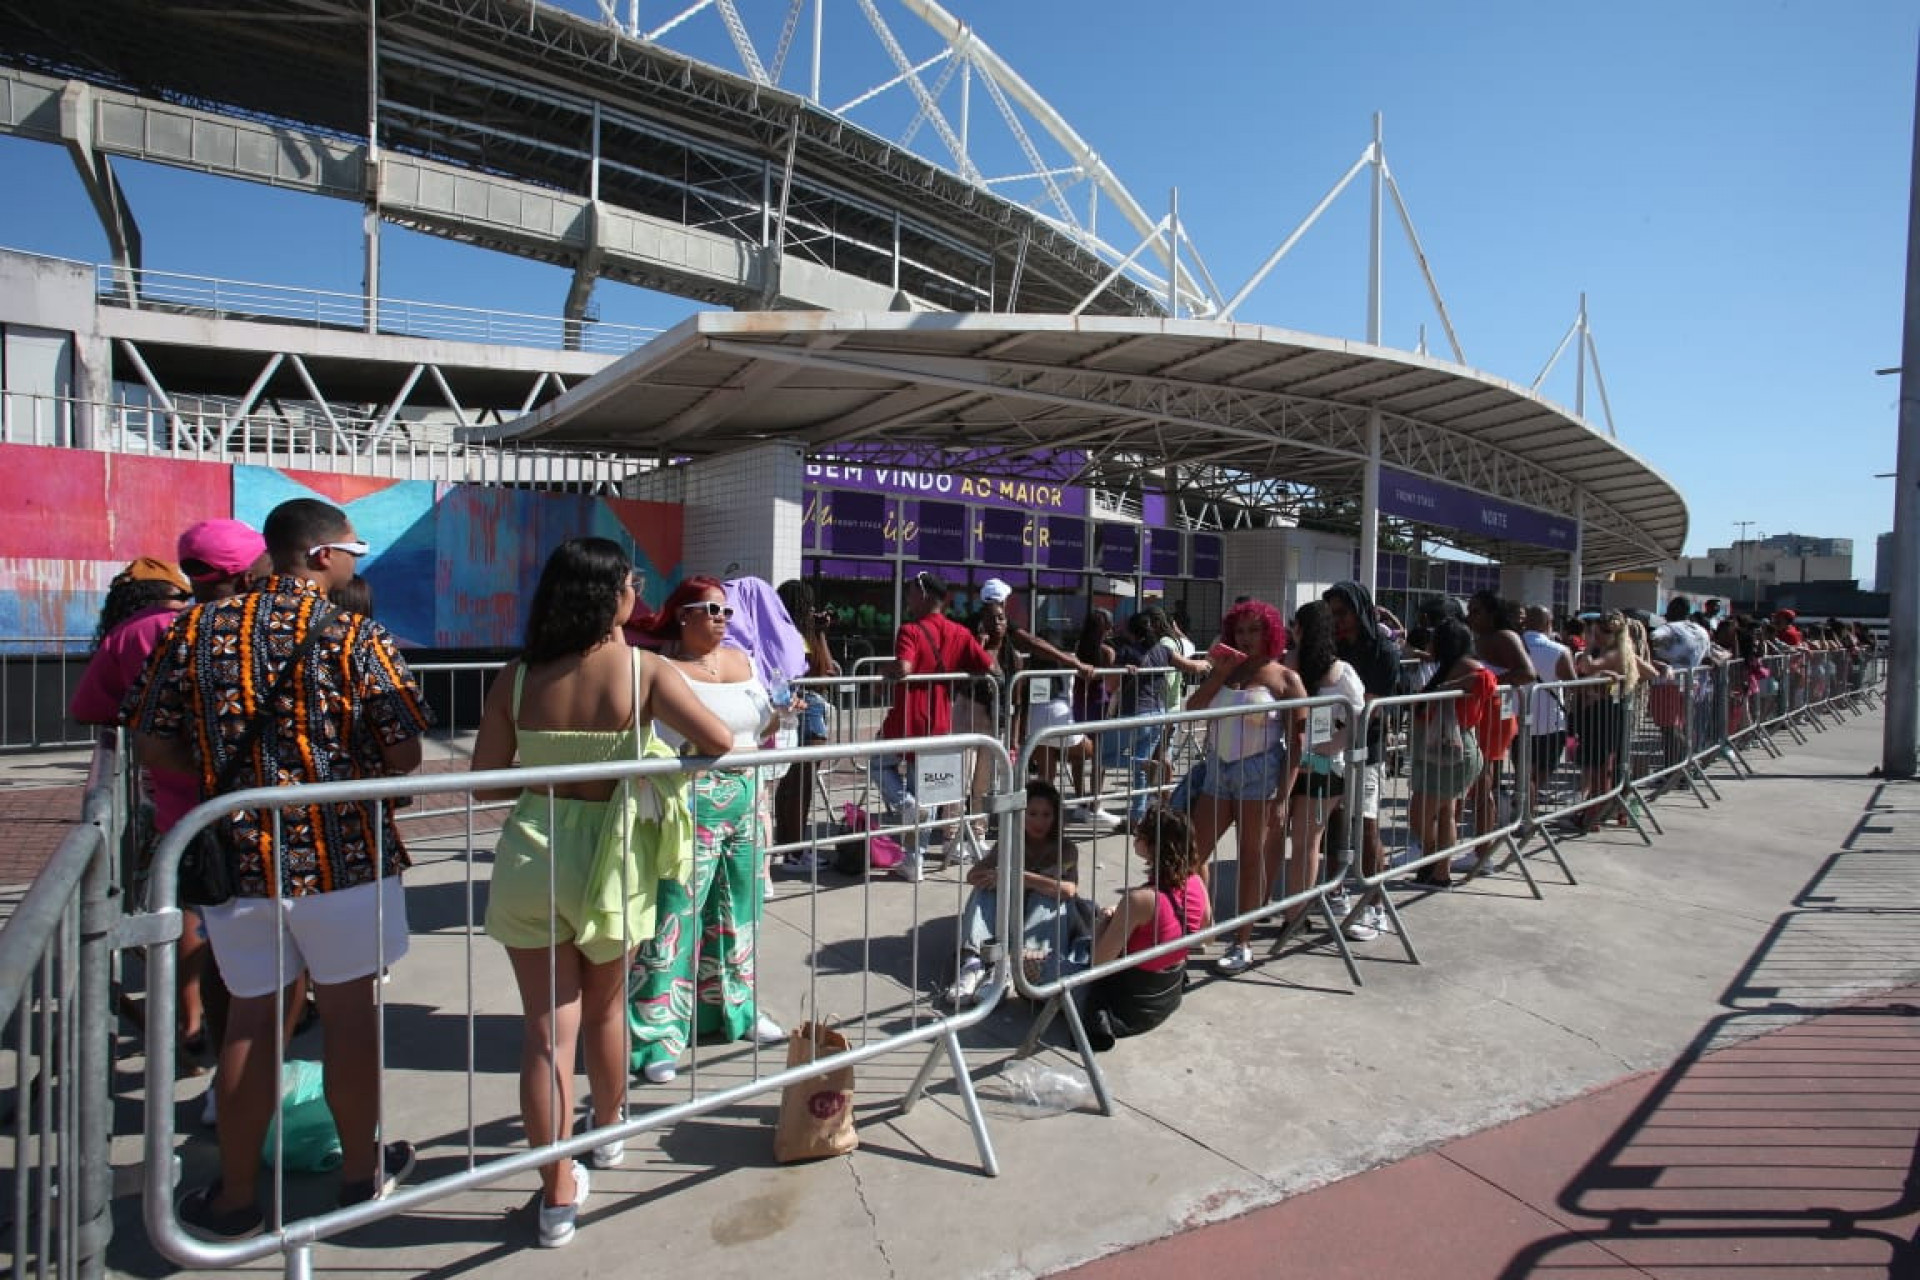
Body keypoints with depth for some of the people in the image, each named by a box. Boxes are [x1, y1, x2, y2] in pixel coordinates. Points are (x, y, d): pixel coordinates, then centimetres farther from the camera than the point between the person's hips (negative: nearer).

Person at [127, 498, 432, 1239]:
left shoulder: (197, 629, 1)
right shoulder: (357, 640, -11)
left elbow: (153, 744, 4)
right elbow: (405, 756, -12)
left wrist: (232, 780, 17)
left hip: (235, 852, 4)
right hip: (342, 852, -3)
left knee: (251, 1018, 15)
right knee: (347, 1011, 10)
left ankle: (234, 1198, 27)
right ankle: (361, 1170, 28)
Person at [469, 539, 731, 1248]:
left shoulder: (517, 676, -5)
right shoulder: (640, 669, -12)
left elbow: (484, 782, -2)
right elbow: (719, 742, -13)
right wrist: (657, 767, 6)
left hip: (530, 858, 1)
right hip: (611, 860, -1)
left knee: (547, 1028, 9)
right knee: (605, 1009, 22)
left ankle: (558, 1195, 18)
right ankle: (608, 1131, 46)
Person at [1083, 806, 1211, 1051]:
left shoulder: (1140, 899, -32)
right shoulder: (1196, 883, -12)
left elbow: (1098, 960, -26)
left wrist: (1105, 919, -8)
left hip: (1134, 1009, -6)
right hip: (1171, 996, 6)